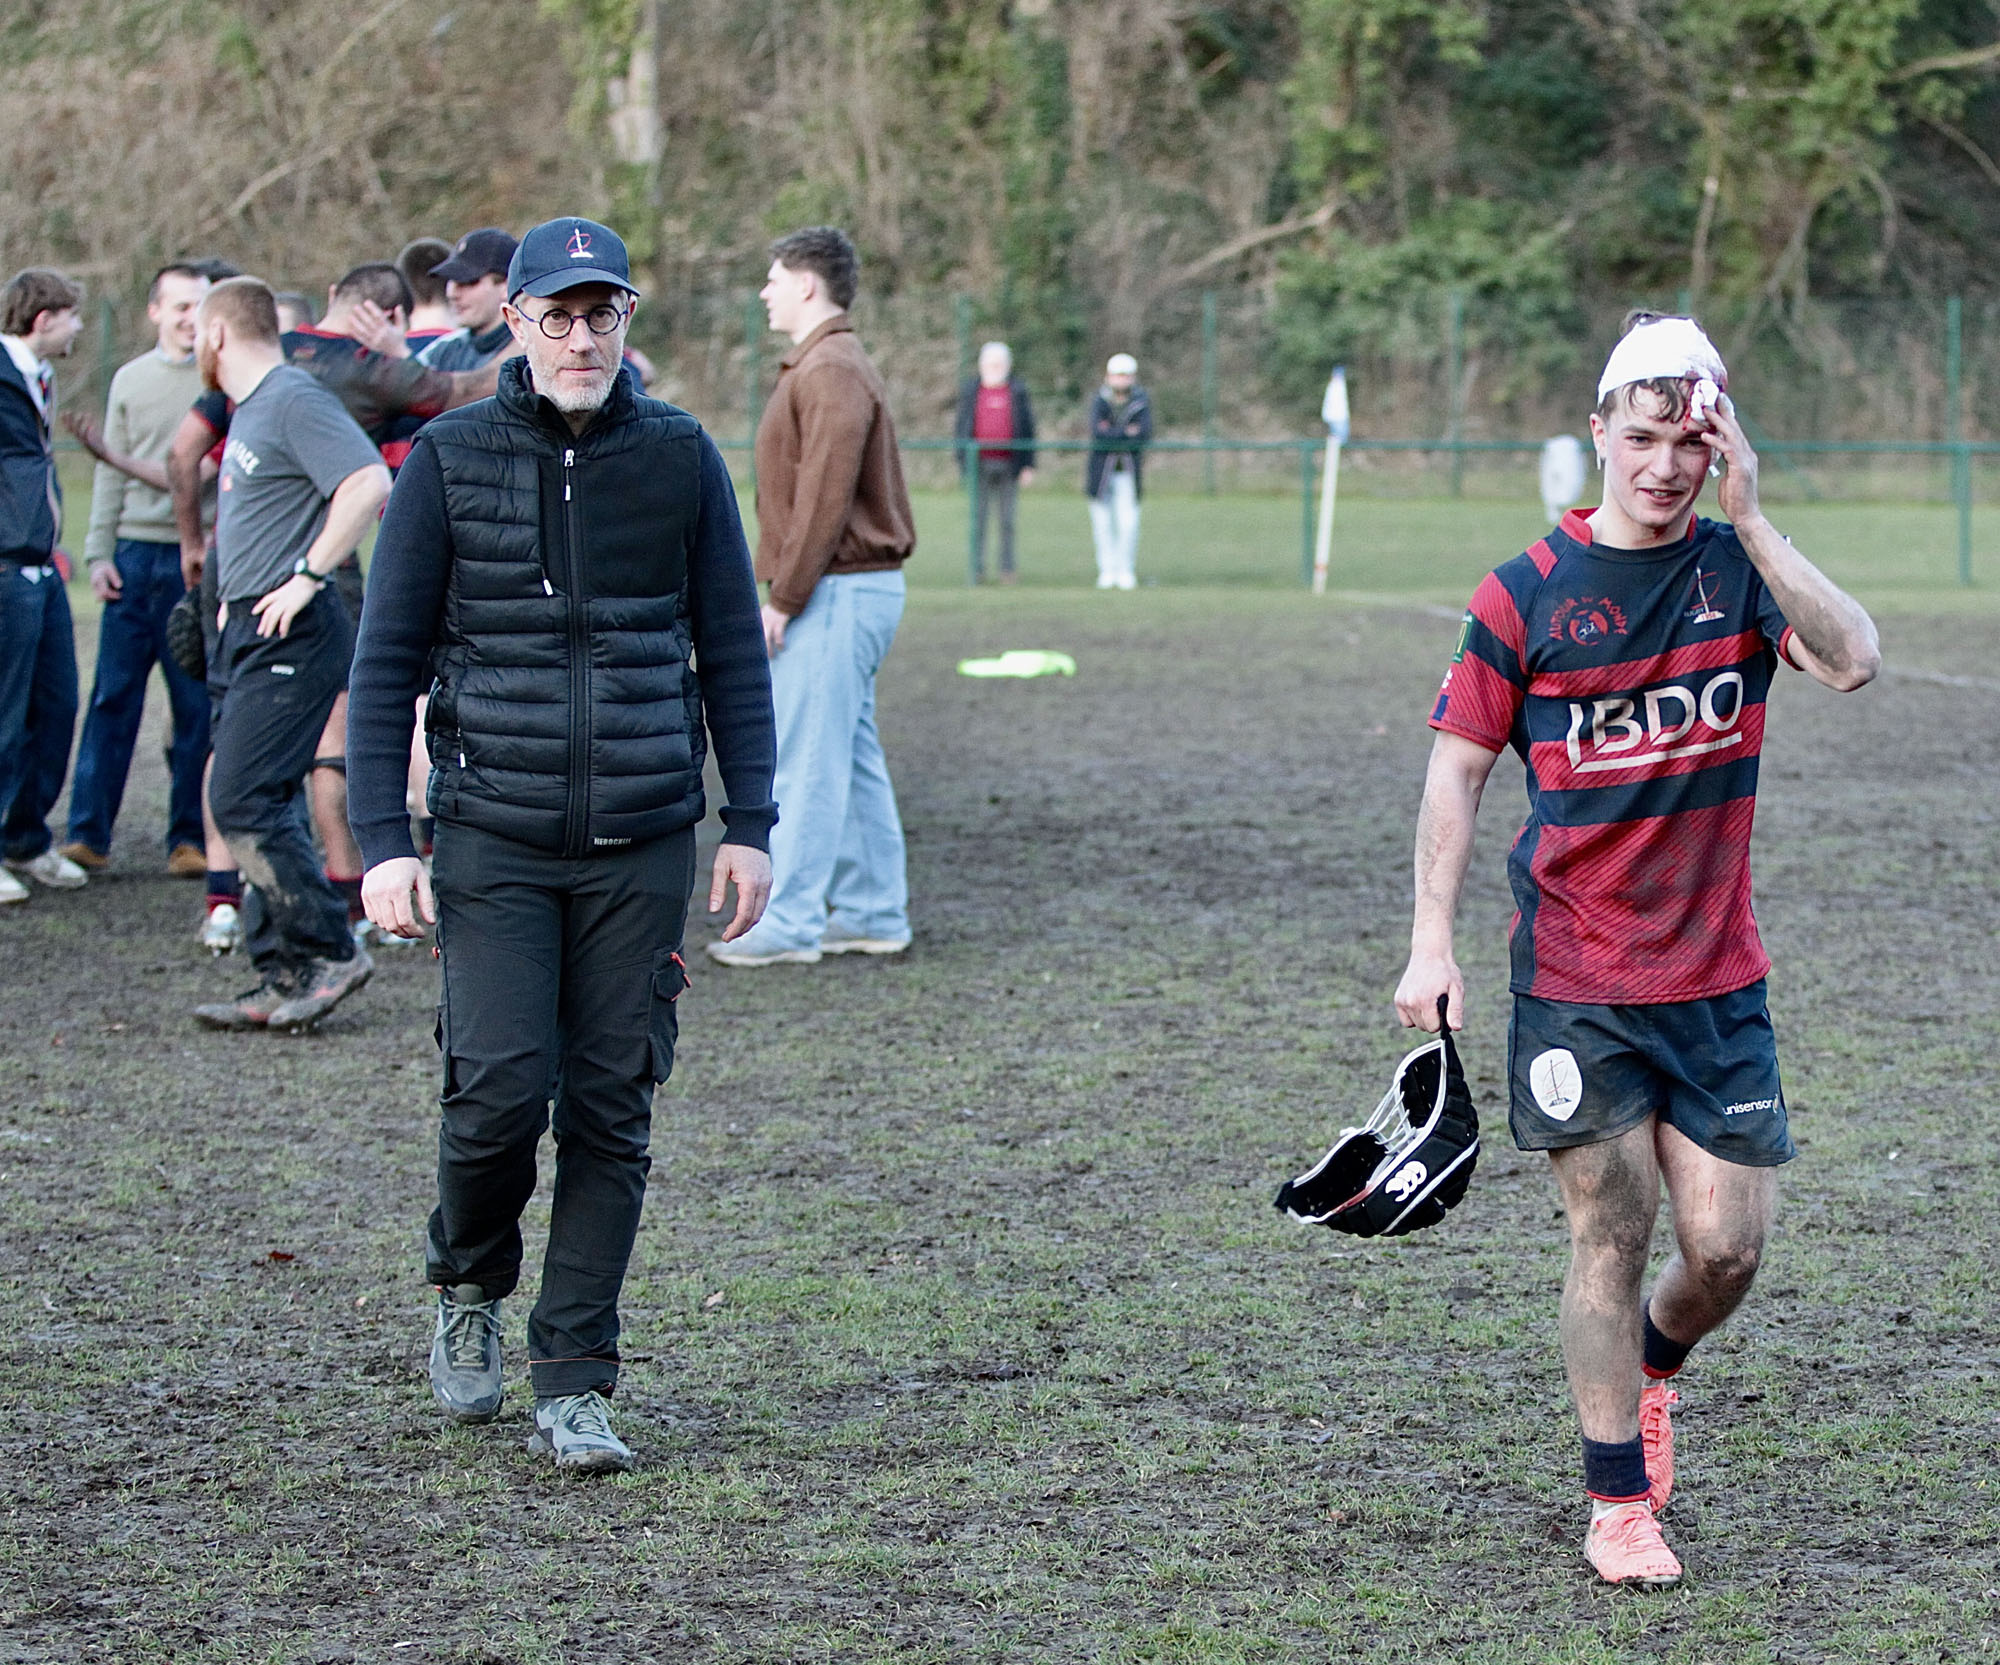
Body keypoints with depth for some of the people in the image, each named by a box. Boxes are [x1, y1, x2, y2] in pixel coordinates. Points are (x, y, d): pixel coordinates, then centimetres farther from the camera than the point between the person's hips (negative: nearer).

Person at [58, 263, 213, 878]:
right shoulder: (131, 380, 11)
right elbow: (112, 474, 14)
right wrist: (99, 553, 5)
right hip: (134, 555, 2)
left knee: (198, 706, 1)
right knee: (112, 695, 0)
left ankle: (190, 837, 9)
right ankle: (88, 833, 4)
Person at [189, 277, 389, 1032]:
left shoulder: (294, 400, -13)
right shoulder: (248, 409, 19)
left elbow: (370, 485, -25)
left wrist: (305, 577, -22)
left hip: (290, 636, -10)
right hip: (248, 636, 10)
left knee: (243, 801, -14)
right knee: (259, 806, 8)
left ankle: (330, 952, -7)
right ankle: (283, 981, 11)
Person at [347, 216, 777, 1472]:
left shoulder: (681, 458, 4)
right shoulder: (451, 460, 0)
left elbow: (732, 651, 9)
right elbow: (388, 660, 2)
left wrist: (752, 827, 3)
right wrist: (384, 841, -5)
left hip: (645, 846, 1)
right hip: (495, 840, -1)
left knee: (612, 1111, 1)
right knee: (500, 1088, -11)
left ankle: (575, 1383, 9)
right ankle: (472, 1289, 19)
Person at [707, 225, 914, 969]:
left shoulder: (831, 373, -15)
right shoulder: (825, 367, 18)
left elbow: (825, 498, -20)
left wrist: (784, 597, -18)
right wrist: (787, 591, 16)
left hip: (835, 593, -11)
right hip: (855, 591, 11)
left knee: (807, 762, -8)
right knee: (853, 757, 12)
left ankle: (791, 922, -6)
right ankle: (871, 913, 16)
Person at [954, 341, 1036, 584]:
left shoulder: (1018, 391, 8)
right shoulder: (970, 391, 9)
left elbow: (1028, 429, 7)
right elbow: (961, 427, 9)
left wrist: (1028, 465, 1)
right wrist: (963, 461, 0)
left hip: (1008, 464, 0)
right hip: (980, 464, 0)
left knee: (1007, 520, 3)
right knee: (978, 518, -2)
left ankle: (1007, 570, 6)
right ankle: (977, 569, 1)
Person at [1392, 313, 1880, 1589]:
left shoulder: (1739, 569, 0)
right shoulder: (1526, 594, -3)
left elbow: (1853, 660, -18)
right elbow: (1459, 768, 0)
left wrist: (1748, 517, -22)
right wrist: (1433, 942, -7)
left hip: (1719, 978, 2)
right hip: (1574, 983, -2)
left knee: (1728, 1245, 1)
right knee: (1612, 1232, 0)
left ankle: (1653, 1368, 36)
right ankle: (1619, 1501, 15)